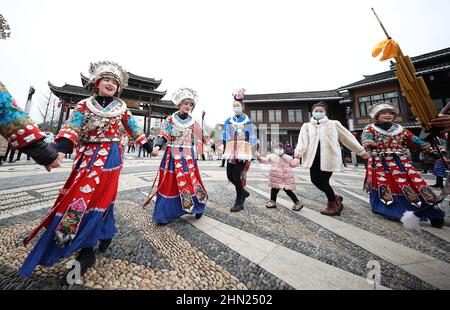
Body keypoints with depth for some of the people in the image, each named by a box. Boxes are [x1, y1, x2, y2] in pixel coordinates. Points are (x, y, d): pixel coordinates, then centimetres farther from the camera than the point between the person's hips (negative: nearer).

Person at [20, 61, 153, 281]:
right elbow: (71, 129, -4)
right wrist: (59, 149, -21)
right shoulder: (84, 105, 9)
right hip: (87, 155, 3)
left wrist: (148, 147, 13)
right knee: (101, 197, 5)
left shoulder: (121, 107, 8)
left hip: (109, 156, -3)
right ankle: (106, 234, 27)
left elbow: (134, 129, 12)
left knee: (96, 196, -7)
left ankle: (86, 252, 3)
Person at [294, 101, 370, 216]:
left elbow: (348, 138, 13)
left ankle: (333, 205, 22)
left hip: (328, 156, -3)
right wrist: (298, 152, -23)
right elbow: (303, 140, -5)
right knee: (315, 179, 2)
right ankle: (335, 197, 29)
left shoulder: (334, 124, 9)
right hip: (315, 156, 3)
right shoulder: (307, 126, 10)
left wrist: (361, 151, 15)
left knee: (323, 181, -5)